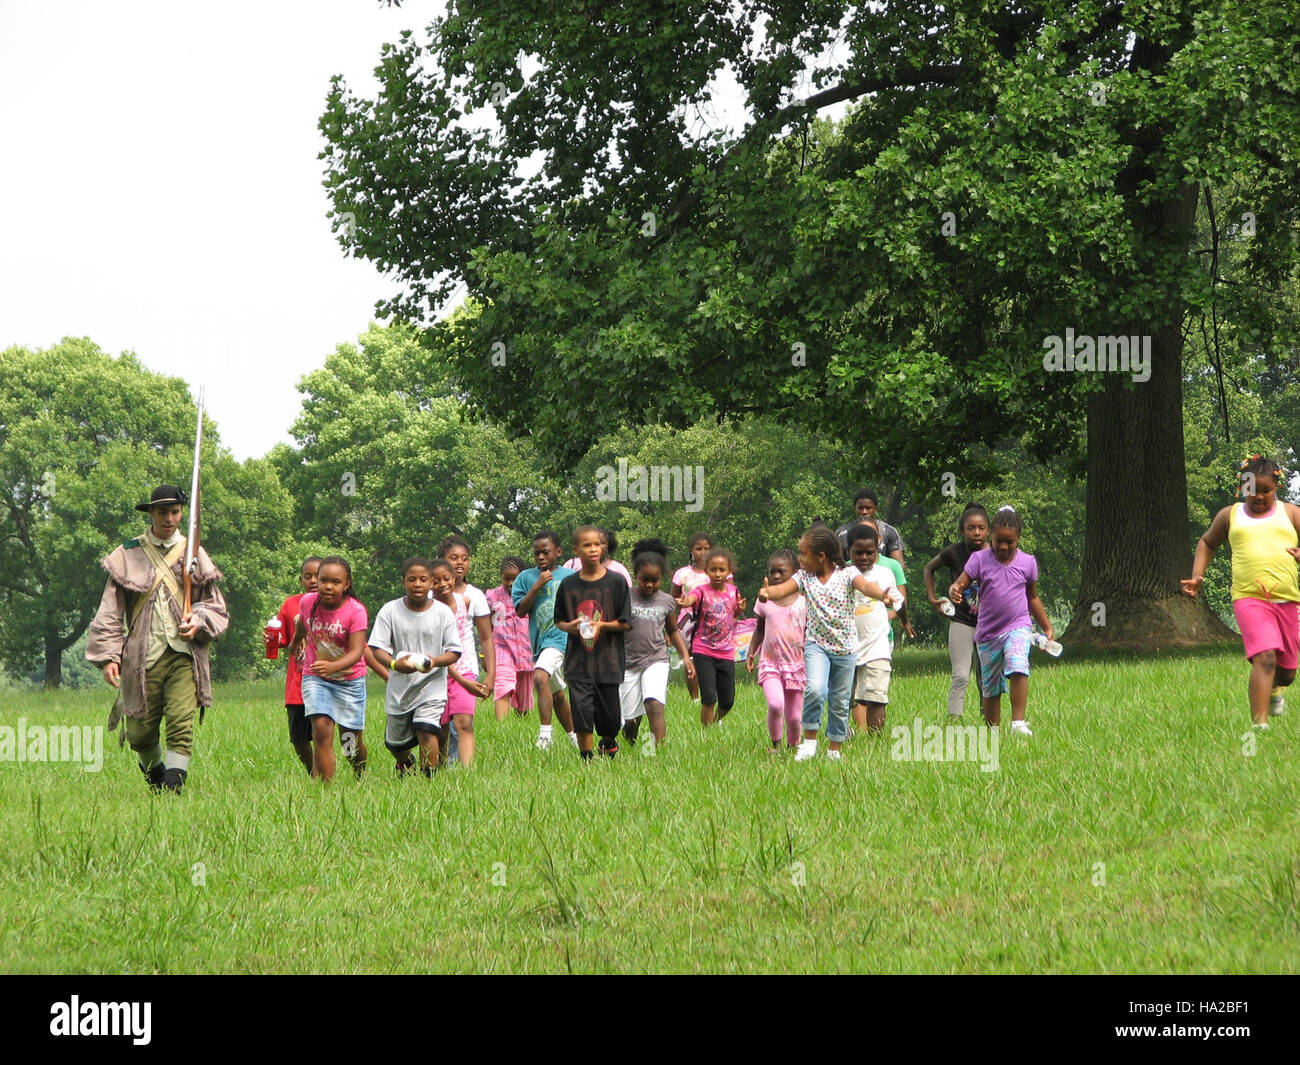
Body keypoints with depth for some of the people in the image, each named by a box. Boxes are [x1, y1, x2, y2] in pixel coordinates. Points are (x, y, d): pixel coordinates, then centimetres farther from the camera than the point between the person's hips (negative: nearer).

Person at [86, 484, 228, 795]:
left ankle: (173, 789, -15)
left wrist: (198, 622, -7)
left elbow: (217, 608, 15)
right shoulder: (128, 556, 7)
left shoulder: (194, 555, 11)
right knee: (140, 732, 4)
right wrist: (108, 655, -3)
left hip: (184, 655, 0)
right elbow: (109, 612, 7)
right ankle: (155, 777, 32)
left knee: (181, 725, -16)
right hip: (143, 658, 0)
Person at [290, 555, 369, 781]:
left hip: (349, 679, -1)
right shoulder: (307, 603, -10)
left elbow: (357, 652, -29)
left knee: (351, 741, 7)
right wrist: (295, 643, 36)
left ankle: (362, 779, 37)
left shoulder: (355, 611, -21)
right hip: (315, 678, 1)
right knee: (322, 728, -21)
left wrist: (332, 666, -48)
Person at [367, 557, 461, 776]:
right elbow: (377, 648, -7)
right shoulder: (390, 611, -3)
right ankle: (405, 766, 48)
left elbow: (454, 651, -2)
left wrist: (434, 661, -24)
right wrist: (394, 663, -30)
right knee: (396, 744, 14)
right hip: (399, 688, 2)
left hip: (432, 686, -2)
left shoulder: (443, 612, -2)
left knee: (426, 732, -23)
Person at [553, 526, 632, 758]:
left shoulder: (616, 582, -2)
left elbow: (625, 623, -1)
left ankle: (609, 742, 37)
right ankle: (587, 758, 2)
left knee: (609, 717, 6)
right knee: (582, 710, -10)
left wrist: (602, 625, -17)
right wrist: (569, 626, -9)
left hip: (609, 659, -1)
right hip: (578, 661, 1)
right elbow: (559, 621, 13)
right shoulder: (568, 585, 4)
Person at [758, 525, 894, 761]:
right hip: (816, 644, 0)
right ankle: (810, 740, -10)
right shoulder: (804, 577, 0)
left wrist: (882, 594, -50)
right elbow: (783, 589, -16)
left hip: (845, 648, 0)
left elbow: (864, 585, -27)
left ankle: (834, 750, 24)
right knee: (814, 689, -25)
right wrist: (767, 592, -40)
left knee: (840, 702, 8)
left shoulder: (847, 574, -7)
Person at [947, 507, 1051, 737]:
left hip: (1018, 627, -1)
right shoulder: (979, 560, -2)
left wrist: (1047, 627, 18)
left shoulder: (1027, 562, 3)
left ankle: (1018, 722, -29)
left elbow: (1032, 598, 17)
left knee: (1018, 668, -28)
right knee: (990, 688, 8)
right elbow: (959, 584, -10)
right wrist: (955, 592, -35)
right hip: (988, 632, 1)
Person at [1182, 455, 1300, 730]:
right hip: (1249, 598, -2)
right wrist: (1197, 576, 15)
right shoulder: (1230, 516, 13)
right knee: (1265, 657, -24)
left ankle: (1274, 688, 51)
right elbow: (1207, 543, 29)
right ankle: (1259, 724, -27)